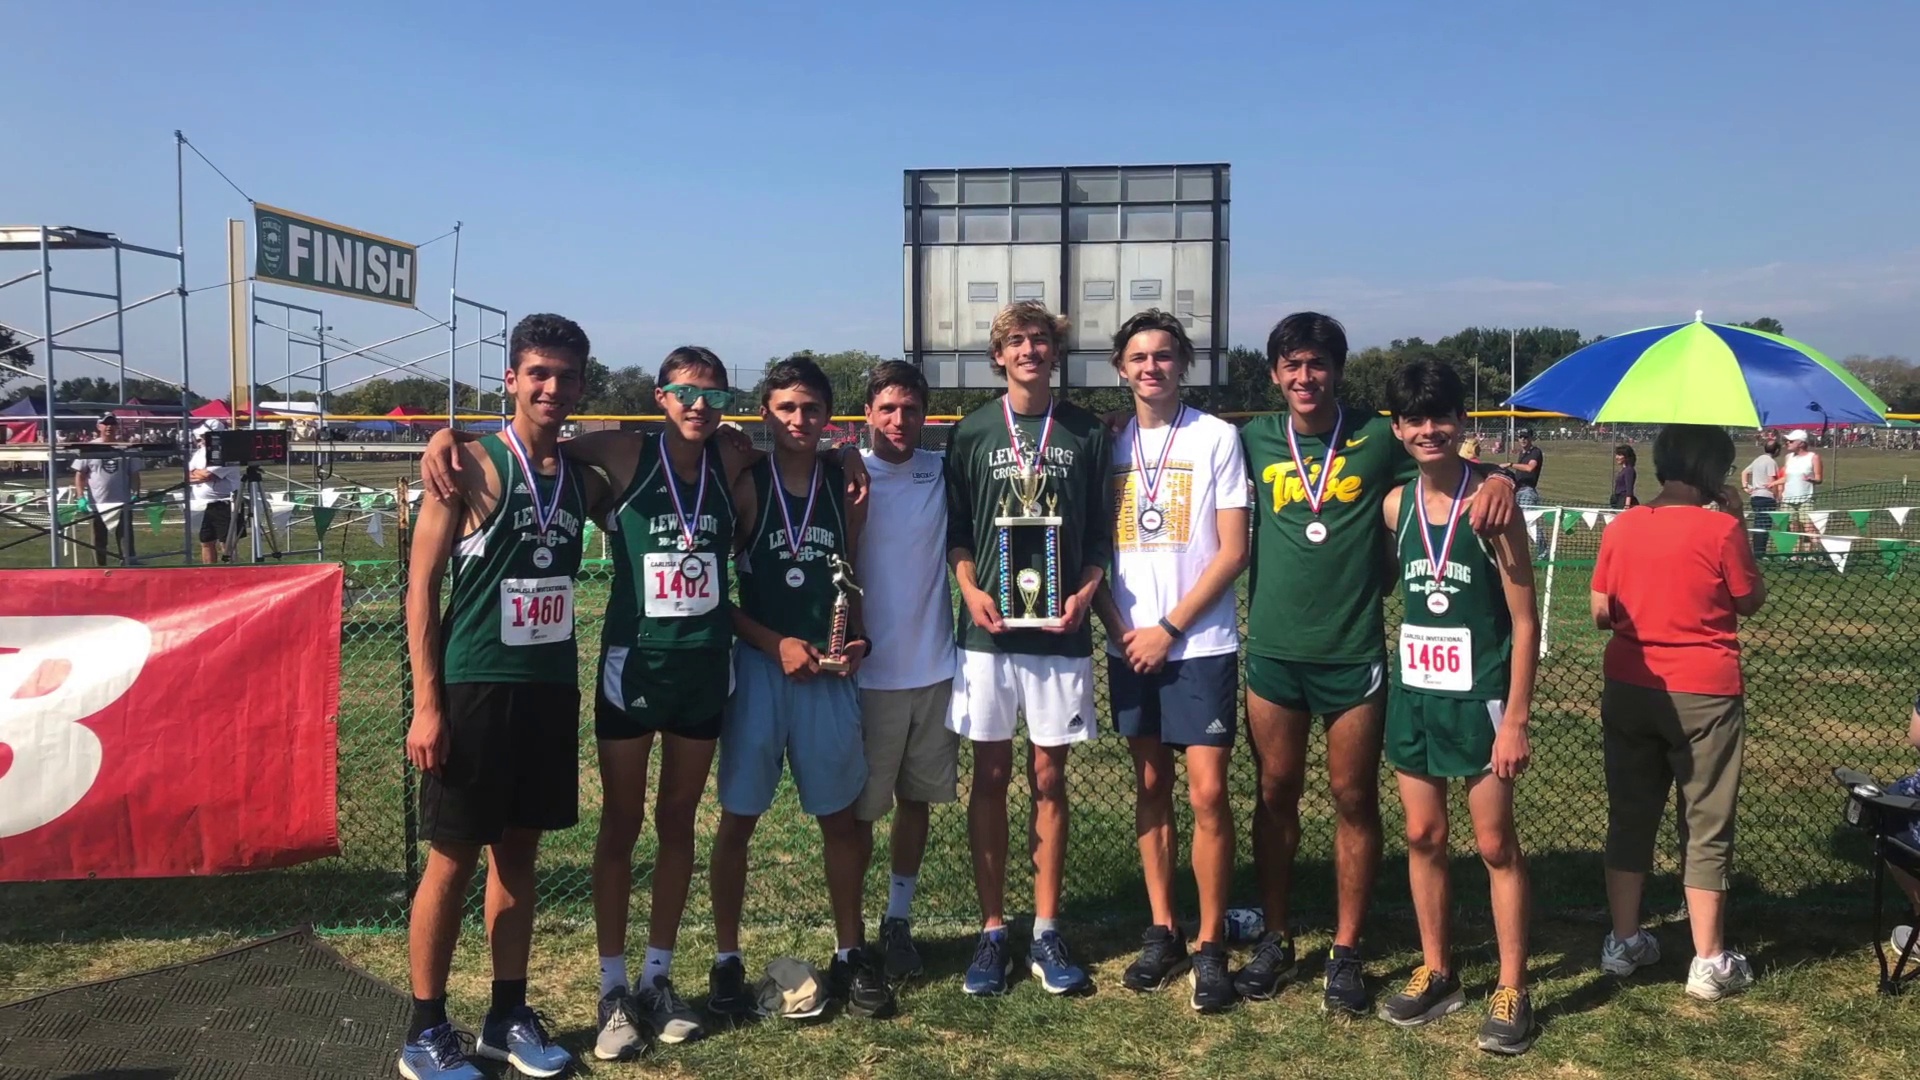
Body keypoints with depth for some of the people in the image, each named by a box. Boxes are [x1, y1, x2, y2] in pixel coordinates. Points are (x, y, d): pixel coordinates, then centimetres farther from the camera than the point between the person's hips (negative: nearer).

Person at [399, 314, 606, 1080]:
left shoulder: (583, 478, 7)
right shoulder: (472, 466, -8)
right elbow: (422, 585, -10)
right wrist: (427, 704, -14)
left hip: (552, 689, 5)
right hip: (475, 689, -5)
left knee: (519, 852, 13)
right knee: (453, 858, 4)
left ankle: (508, 1016, 25)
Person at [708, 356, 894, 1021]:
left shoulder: (846, 485, 5)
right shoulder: (746, 486, -5)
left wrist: (858, 642, -4)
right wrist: (776, 643, -13)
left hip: (829, 671, 3)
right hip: (758, 666, -3)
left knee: (840, 814, 10)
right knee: (739, 818, 5)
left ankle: (851, 953, 25)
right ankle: (726, 960, 19)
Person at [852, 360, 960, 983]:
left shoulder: (943, 473, 2)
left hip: (934, 669, 3)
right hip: (869, 673, -3)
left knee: (918, 800, 13)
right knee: (861, 810, 4)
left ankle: (899, 920, 29)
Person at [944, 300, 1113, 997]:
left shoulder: (1087, 434, 4)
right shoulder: (973, 433, 5)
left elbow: (1101, 534, 7)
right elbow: (955, 529, 8)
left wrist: (1086, 591, -9)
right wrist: (970, 590, -8)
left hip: (1060, 633, 0)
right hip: (988, 630, 0)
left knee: (1049, 778, 6)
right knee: (990, 777, 6)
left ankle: (1047, 931, 17)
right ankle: (992, 929, 17)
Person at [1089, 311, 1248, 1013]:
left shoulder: (1216, 437, -3)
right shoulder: (1109, 444, 7)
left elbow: (1233, 551, -7)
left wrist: (1170, 628, -10)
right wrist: (1120, 630, -4)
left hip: (1201, 644, -4)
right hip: (1129, 645, 4)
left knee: (1207, 794, -5)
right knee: (1150, 787, 10)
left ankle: (1210, 947, 8)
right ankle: (1163, 933, 22)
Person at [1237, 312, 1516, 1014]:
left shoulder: (1377, 438, -1)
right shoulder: (1255, 441, 4)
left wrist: (1500, 479, -17)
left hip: (1353, 654, -1)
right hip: (1272, 651, 2)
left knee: (1354, 800, 7)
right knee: (1275, 794, 11)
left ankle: (1346, 952, 20)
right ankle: (1274, 939, 26)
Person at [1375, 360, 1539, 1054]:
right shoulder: (1395, 505, 2)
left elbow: (1525, 621, -9)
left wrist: (1516, 720, -12)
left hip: (1479, 695, -4)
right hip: (1413, 691, 5)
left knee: (1496, 844, 5)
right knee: (1423, 835, 12)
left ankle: (1512, 991, 18)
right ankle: (1436, 974, 27)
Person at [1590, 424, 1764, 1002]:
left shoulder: (1620, 527, -1)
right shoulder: (1721, 529, -12)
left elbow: (1601, 614, 2)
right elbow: (1751, 601, 2)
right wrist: (1737, 522, 4)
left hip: (1628, 689, 4)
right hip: (1703, 694, -4)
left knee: (1630, 816, 14)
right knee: (1707, 827, 7)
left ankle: (1623, 941, 22)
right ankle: (1709, 962, 12)